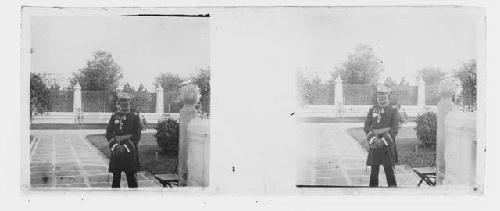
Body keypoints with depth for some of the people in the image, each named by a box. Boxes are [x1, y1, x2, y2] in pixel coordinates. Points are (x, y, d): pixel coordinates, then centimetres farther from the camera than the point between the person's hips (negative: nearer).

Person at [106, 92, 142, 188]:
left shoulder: (135, 118, 3)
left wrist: (125, 147, -12)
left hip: (130, 152, -2)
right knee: (115, 177, 4)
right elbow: (108, 133, 6)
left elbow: (137, 136, -3)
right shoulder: (114, 116, 11)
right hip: (116, 151, 2)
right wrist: (115, 146, -8)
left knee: (131, 177, 0)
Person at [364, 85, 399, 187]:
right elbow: (366, 126, 5)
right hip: (374, 144, 2)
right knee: (374, 169, 4)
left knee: (389, 169, -2)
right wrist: (373, 139, -10)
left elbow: (394, 129, -4)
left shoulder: (393, 110, 3)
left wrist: (383, 140, -13)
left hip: (388, 144, -2)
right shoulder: (372, 109, 11)